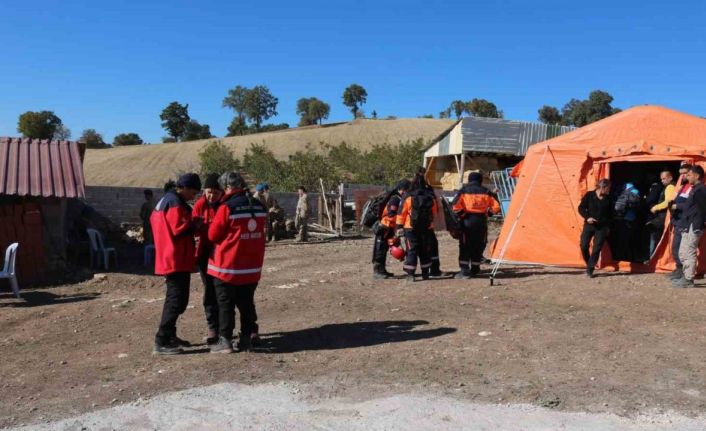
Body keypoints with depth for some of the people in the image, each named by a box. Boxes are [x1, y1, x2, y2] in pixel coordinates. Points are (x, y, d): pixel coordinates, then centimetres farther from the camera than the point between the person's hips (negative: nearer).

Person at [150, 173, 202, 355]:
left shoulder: (164, 200, 16)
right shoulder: (175, 203, -16)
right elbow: (179, 229, -23)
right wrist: (195, 225, -5)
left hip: (169, 259, 11)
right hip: (177, 260, -11)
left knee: (174, 298, 18)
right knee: (176, 300, -8)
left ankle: (169, 336, 25)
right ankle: (162, 342, -6)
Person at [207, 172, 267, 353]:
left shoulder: (227, 207, -16)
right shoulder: (259, 206, 3)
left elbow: (213, 235, -10)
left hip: (228, 266, -5)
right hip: (252, 267, 6)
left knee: (225, 304, 6)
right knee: (246, 303, 15)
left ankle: (225, 341, 11)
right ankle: (247, 337, 19)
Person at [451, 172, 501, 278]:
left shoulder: (464, 190, 1)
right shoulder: (486, 192, 8)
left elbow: (455, 206, -10)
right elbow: (496, 207, 6)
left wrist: (461, 214, 5)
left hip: (467, 221, -2)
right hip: (481, 221, 2)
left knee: (465, 246, 2)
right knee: (478, 246, 13)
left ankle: (465, 271, -4)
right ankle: (475, 270, 17)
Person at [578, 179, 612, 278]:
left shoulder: (608, 199, 0)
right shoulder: (589, 195, -6)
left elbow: (610, 214, 10)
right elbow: (581, 208, -2)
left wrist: (608, 226, 8)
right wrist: (587, 217, -16)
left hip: (602, 227, 1)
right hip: (589, 225, -1)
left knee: (597, 248, -5)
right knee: (584, 245, -6)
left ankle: (590, 269, 3)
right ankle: (589, 265, 18)